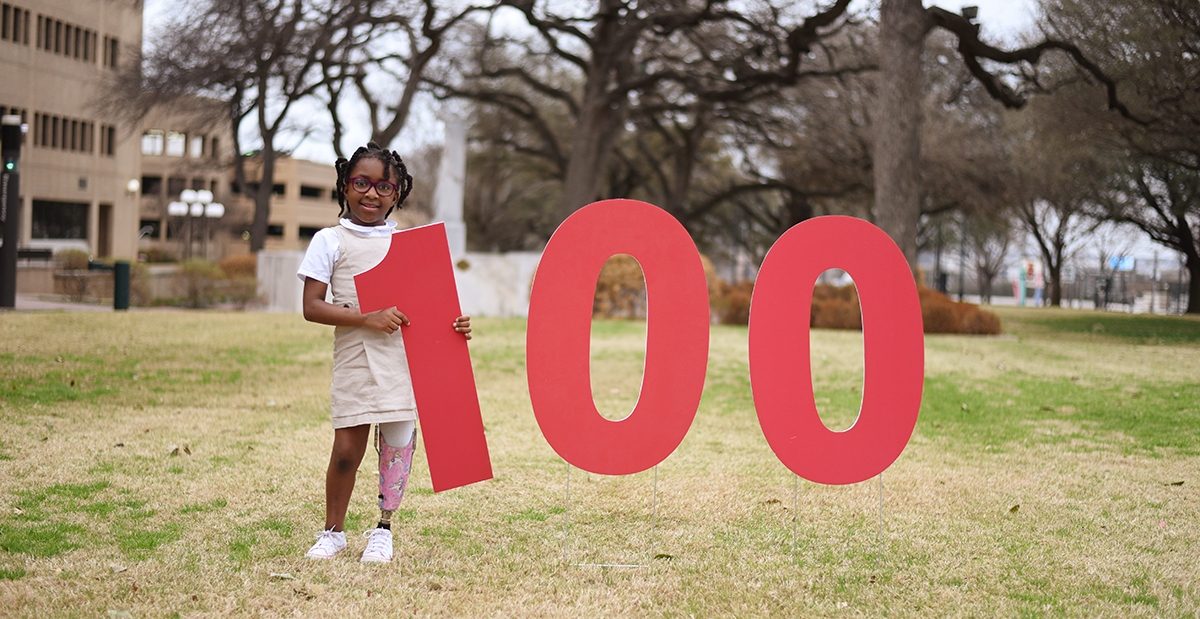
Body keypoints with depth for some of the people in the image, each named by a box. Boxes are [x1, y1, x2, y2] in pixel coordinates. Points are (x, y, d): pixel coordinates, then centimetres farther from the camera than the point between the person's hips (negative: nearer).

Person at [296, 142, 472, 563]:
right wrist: (368, 318, -15)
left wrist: (452, 323, -4)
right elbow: (311, 307, -4)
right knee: (347, 449, -3)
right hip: (355, 359, -3)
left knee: (398, 443, 4)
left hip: (405, 358, 3)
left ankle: (383, 528, 22)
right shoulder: (331, 241, 3)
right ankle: (333, 531, 18)